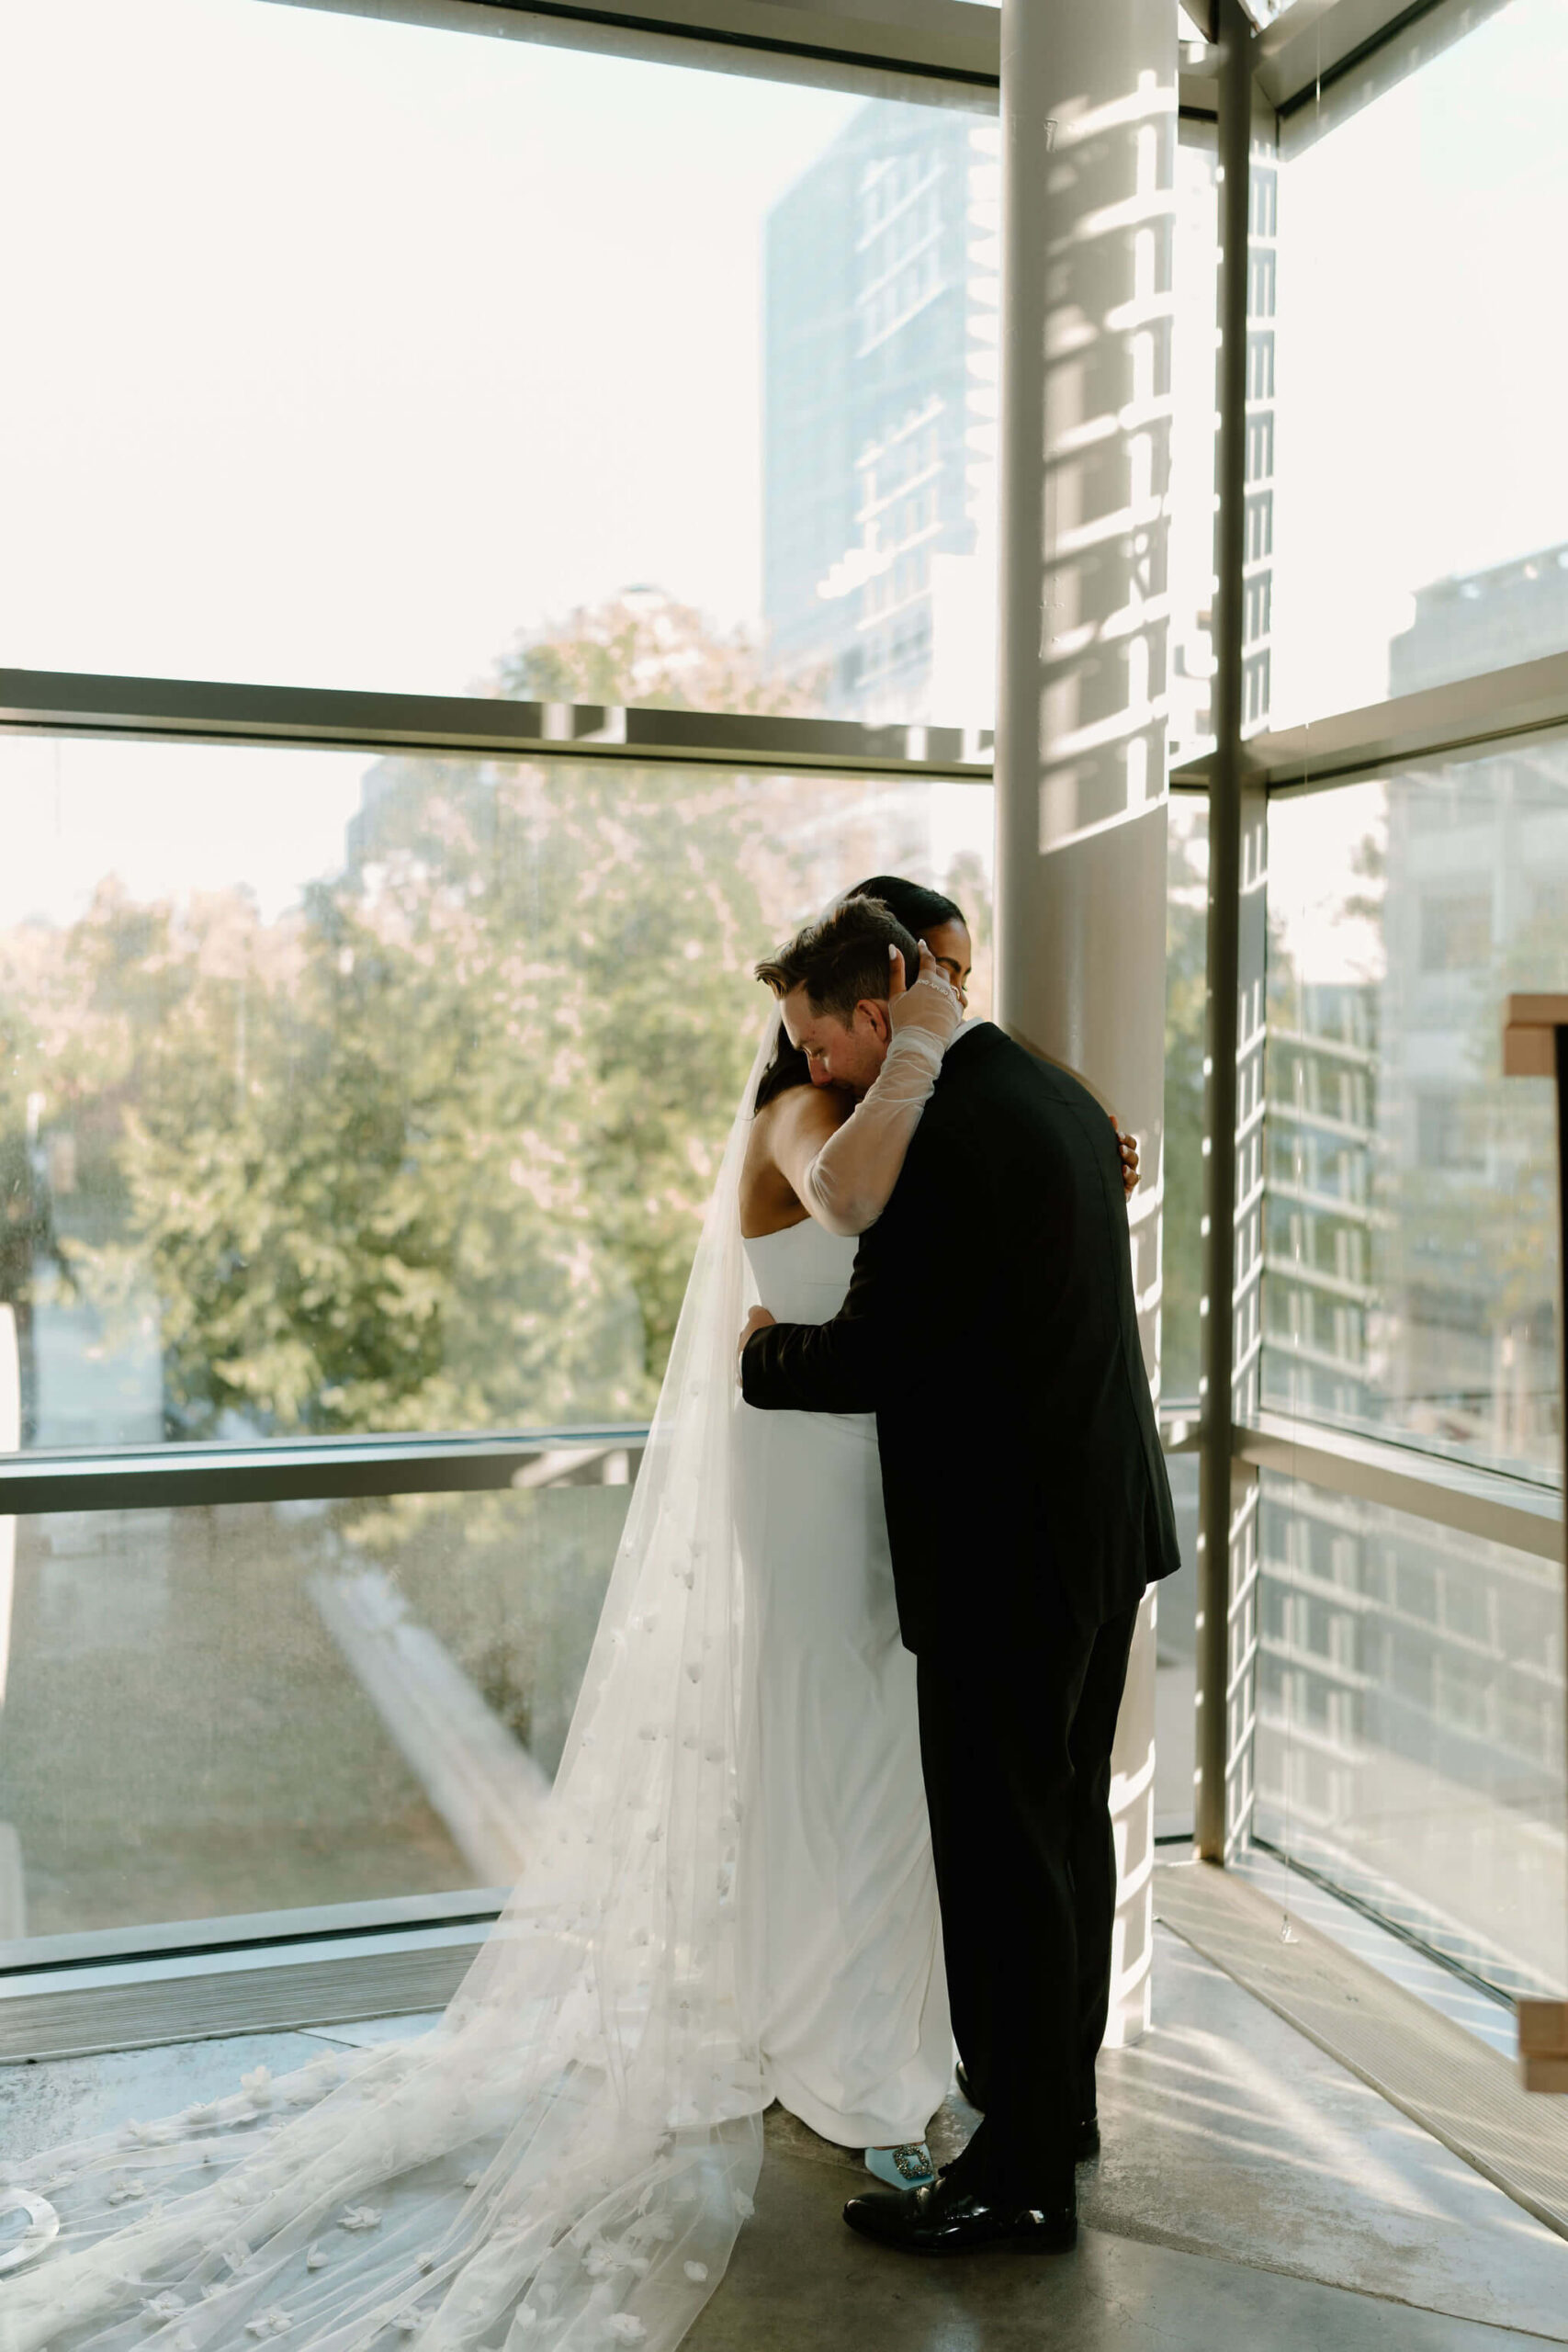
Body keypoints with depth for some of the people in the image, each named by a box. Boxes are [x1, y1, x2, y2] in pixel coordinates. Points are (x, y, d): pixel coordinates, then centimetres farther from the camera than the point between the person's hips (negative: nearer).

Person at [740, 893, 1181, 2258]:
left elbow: (875, 1359, -21)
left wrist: (763, 1349, -2)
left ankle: (1020, 2175, 13)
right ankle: (1059, 2102, 36)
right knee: (1070, 1822, 20)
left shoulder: (951, 1133, -21)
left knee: (1002, 1851, 1)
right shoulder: (1053, 1093, 10)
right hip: (1106, 1525, 10)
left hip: (1008, 1545, -10)